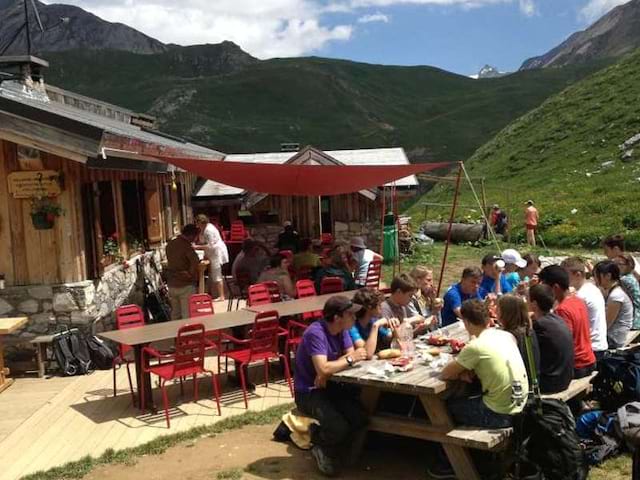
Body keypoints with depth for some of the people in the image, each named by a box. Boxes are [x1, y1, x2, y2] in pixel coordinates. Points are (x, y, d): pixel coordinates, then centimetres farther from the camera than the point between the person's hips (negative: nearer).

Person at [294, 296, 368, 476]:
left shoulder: (342, 329, 0)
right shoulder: (316, 332, -26)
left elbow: (351, 356, -6)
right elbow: (323, 369, -34)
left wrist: (327, 372, -23)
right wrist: (350, 359, -22)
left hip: (329, 385, 8)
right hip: (308, 392, -8)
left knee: (361, 418, -10)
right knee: (339, 427, -26)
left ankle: (329, 450, 14)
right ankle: (321, 447, 10)